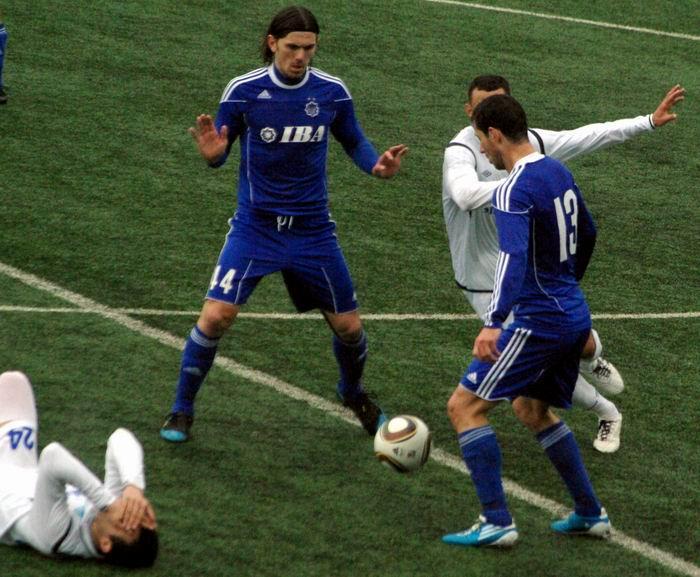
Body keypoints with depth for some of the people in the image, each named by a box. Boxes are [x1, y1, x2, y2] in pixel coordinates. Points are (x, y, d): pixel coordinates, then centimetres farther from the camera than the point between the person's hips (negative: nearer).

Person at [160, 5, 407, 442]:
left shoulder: (332, 92, -5)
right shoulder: (244, 91, -11)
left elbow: (354, 143, 9)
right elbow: (220, 152, -4)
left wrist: (378, 165, -12)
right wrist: (213, 154, -28)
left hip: (313, 229, 2)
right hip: (256, 225, -2)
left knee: (348, 325, 9)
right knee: (216, 315, -17)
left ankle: (354, 393, 42)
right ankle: (182, 411, 2)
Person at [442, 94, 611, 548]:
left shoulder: (515, 191, -19)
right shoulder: (559, 172, 9)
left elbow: (513, 257, -33)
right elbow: (587, 233, 24)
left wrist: (493, 323, -42)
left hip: (538, 323, -9)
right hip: (574, 314, 9)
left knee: (465, 405, -4)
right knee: (532, 409, 26)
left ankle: (497, 523, -9)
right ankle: (591, 514, 28)